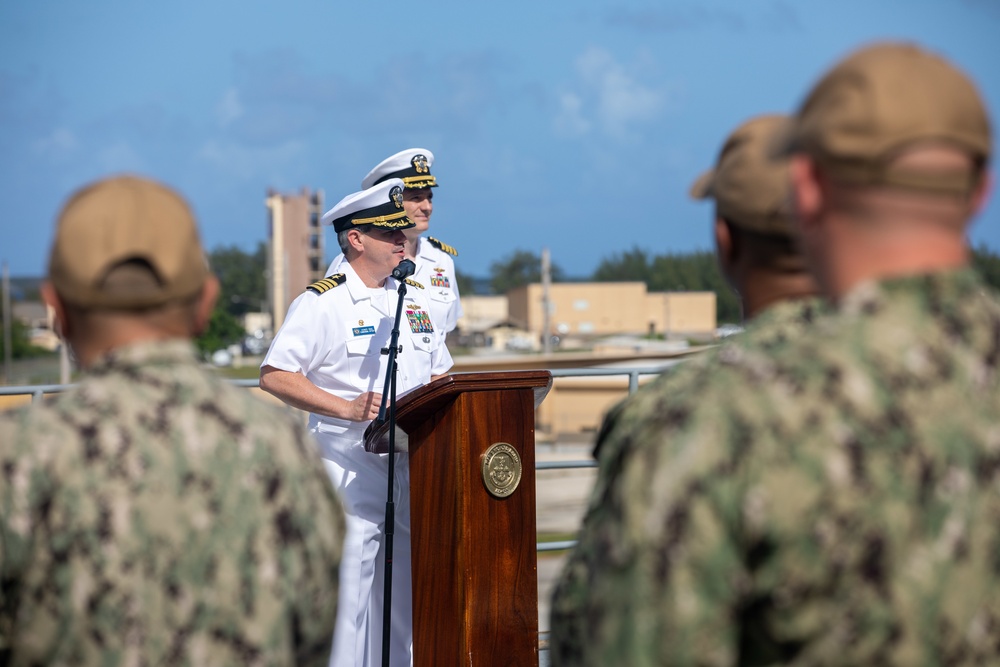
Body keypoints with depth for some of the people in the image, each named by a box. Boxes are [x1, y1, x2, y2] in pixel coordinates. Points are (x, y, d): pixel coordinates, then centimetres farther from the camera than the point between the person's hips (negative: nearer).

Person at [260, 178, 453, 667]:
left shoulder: (415, 298, 16)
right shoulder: (321, 302, -5)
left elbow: (439, 373, 24)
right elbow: (274, 375, -12)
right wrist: (346, 409, -21)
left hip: (414, 464, 6)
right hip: (350, 470, -6)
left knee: (407, 584, 10)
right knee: (349, 582, -7)